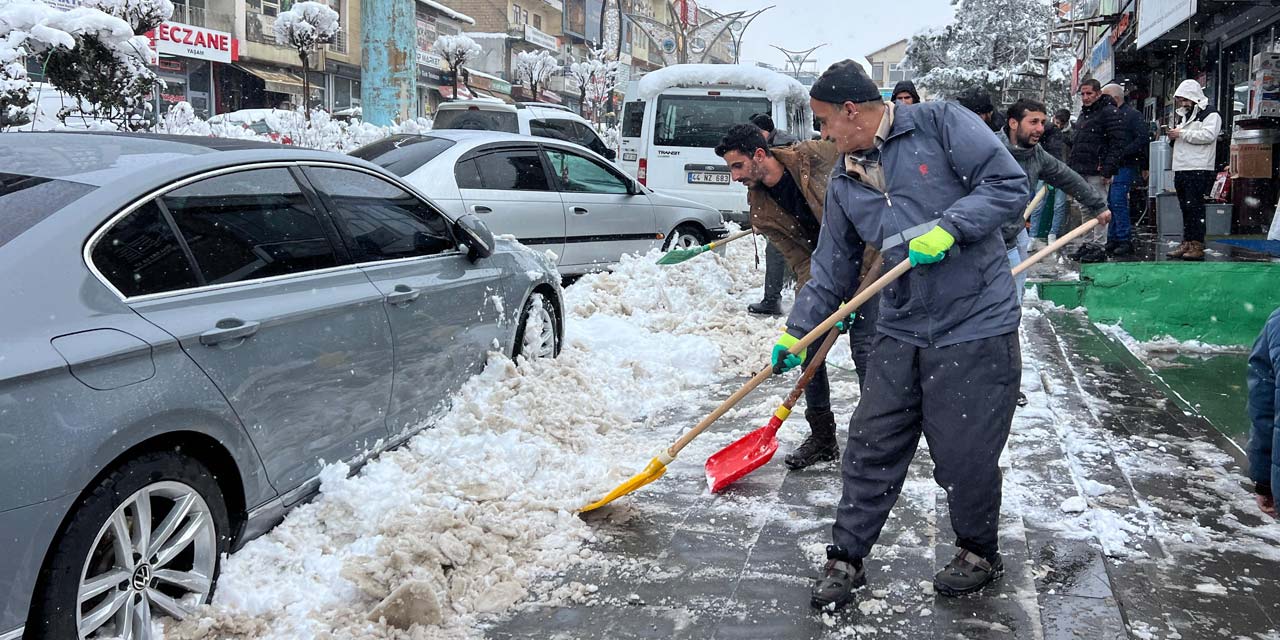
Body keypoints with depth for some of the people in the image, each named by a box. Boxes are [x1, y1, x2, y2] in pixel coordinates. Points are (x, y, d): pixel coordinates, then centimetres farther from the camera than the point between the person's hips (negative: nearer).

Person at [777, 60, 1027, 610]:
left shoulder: (940, 123, -6)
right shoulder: (844, 183, 12)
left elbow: (1008, 183, -11)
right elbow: (831, 269, 17)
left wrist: (948, 227, -21)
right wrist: (797, 332, 15)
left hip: (975, 327, -5)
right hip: (901, 332, 6)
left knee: (965, 458, 3)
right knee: (870, 450, 7)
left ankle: (980, 553, 29)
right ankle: (846, 559, 23)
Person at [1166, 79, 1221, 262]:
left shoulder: (1210, 115, -2)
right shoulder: (1183, 116, 24)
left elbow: (1208, 135, -18)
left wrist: (1181, 134, -14)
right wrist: (1173, 136, 8)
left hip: (1199, 170, -8)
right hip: (1180, 169, 8)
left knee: (1195, 207, -10)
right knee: (1186, 209, 10)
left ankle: (1197, 246, -9)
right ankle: (1186, 243, 14)